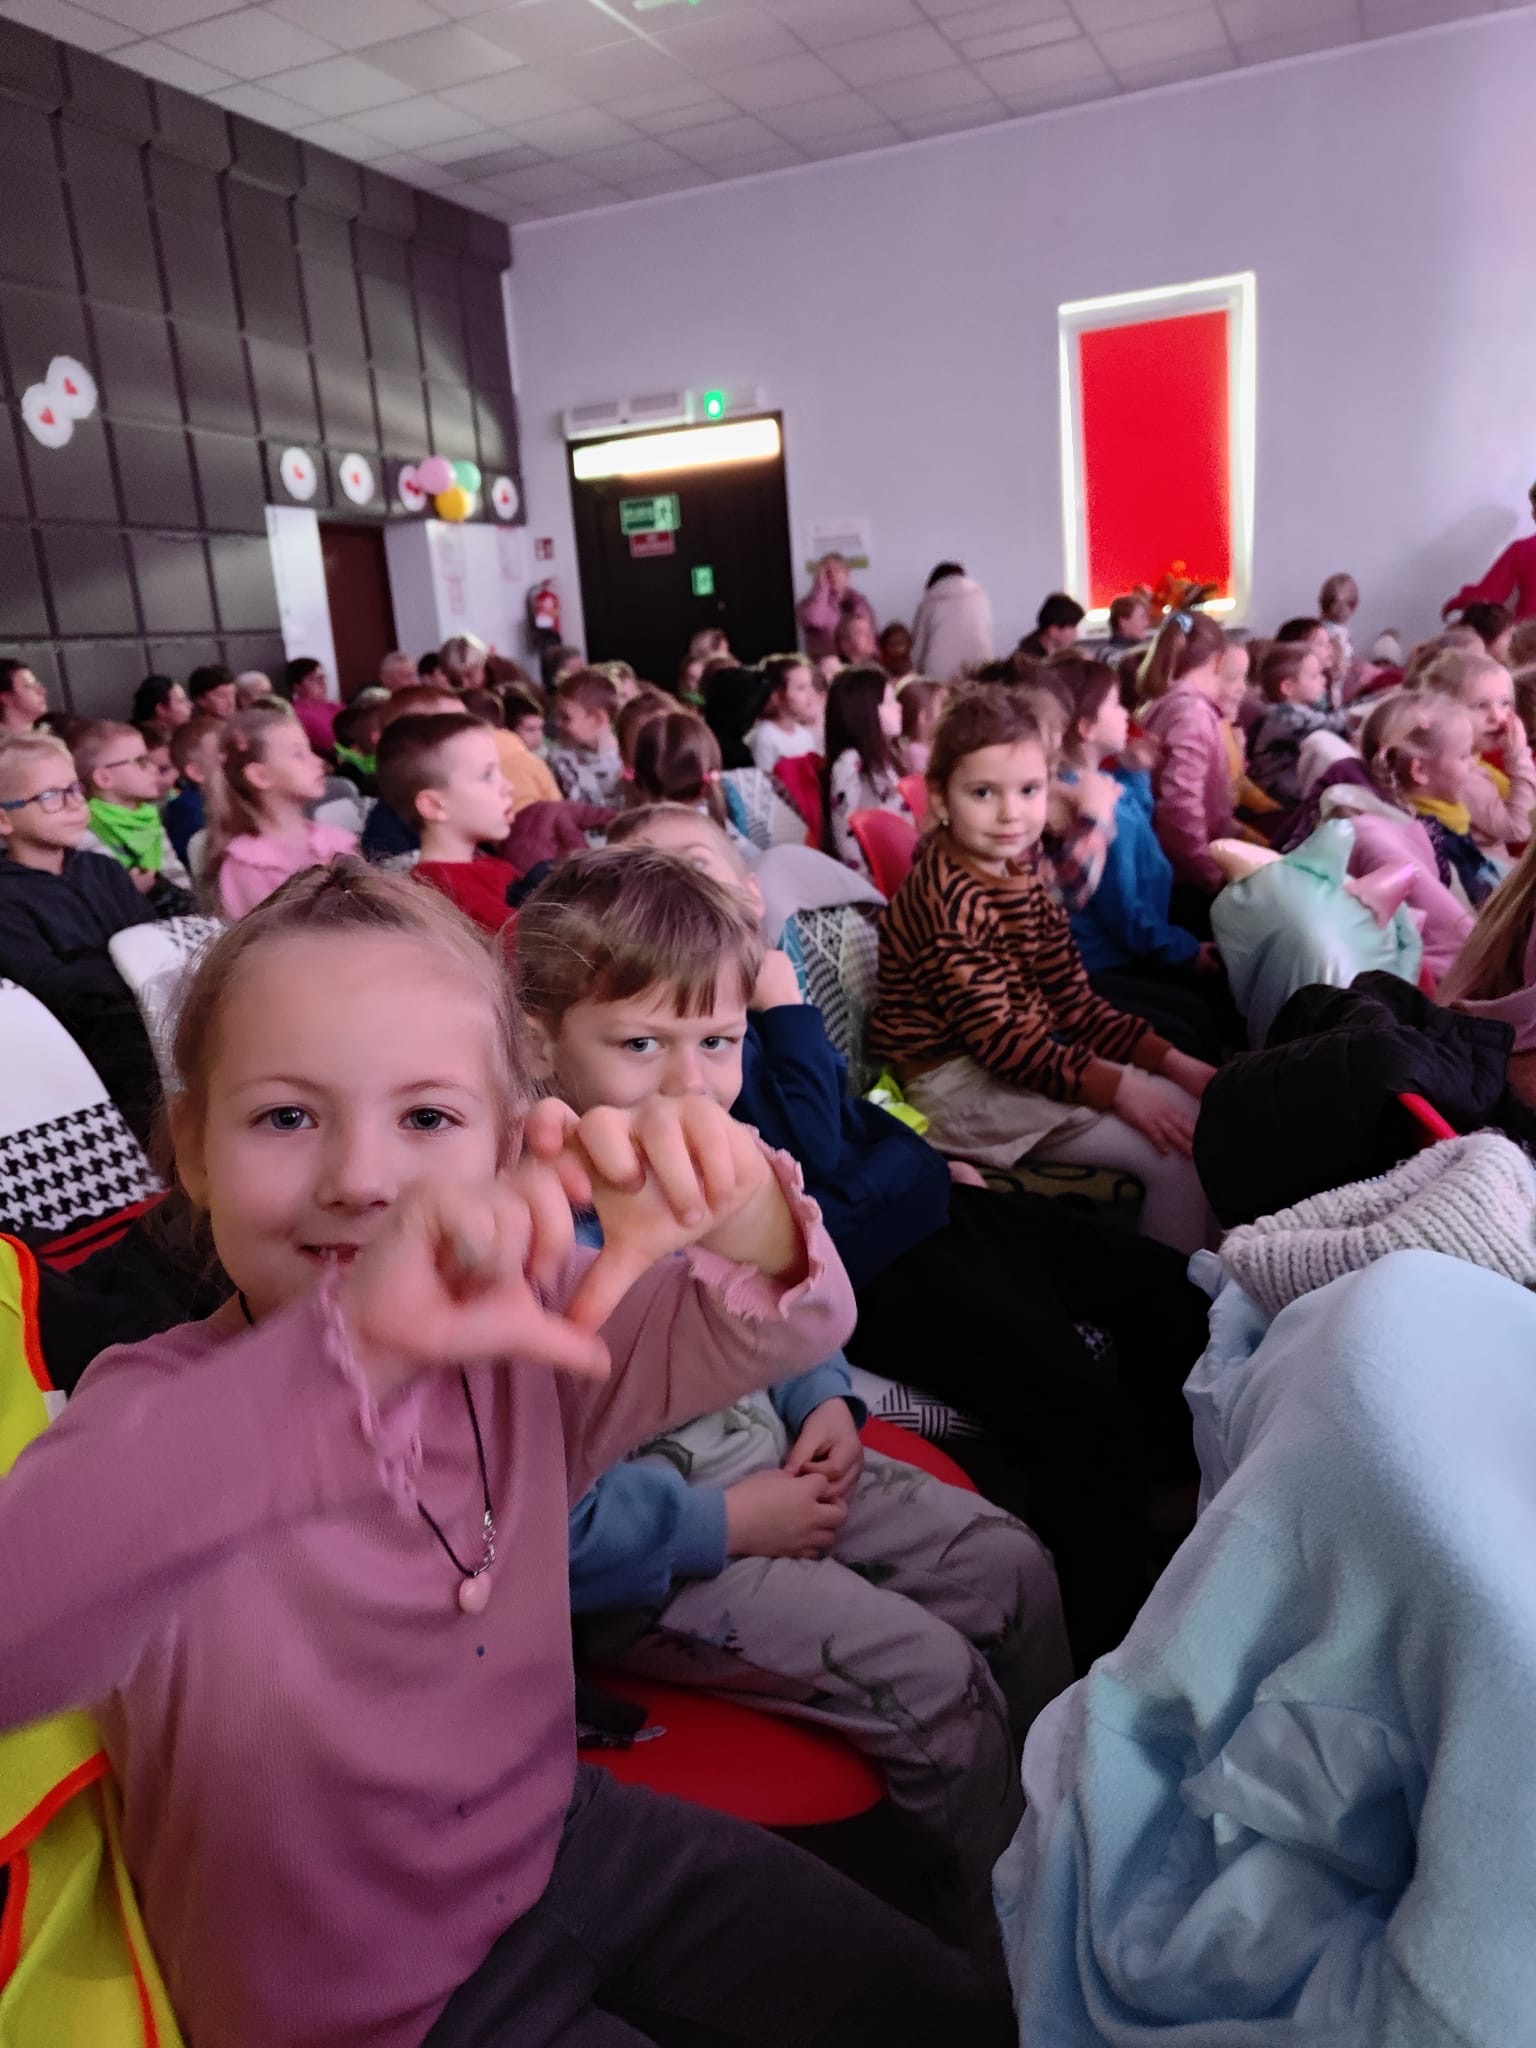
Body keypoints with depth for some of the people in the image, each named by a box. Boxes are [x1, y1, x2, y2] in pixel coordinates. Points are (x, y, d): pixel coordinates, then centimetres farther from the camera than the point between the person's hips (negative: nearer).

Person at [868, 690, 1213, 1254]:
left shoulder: (1022, 875, 7)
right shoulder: (943, 897, -20)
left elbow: (1071, 1002, 7)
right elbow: (994, 1035, -23)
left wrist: (1170, 1060, -3)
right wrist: (1117, 1088, -25)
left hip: (1027, 1054, 9)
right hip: (958, 1081, -9)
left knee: (1193, 1108, 8)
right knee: (1177, 1148, -14)